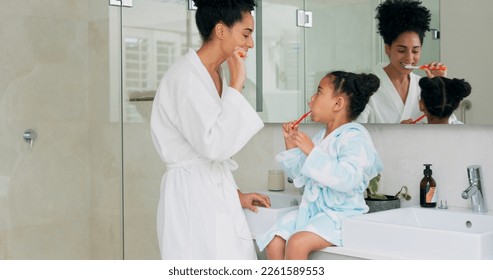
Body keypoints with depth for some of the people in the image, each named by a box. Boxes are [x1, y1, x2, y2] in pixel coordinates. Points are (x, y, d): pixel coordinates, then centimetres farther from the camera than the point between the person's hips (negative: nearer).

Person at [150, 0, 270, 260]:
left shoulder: (215, 75, 12)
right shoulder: (185, 76, -16)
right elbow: (214, 145, -24)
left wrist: (236, 194, 18)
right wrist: (235, 86, -19)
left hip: (218, 192, 9)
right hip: (192, 196, -9)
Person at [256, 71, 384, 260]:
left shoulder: (354, 137, -12)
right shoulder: (320, 137, 13)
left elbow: (348, 179, -28)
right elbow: (300, 175, 22)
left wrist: (312, 152, -25)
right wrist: (291, 146, 9)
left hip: (341, 214, -8)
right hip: (311, 209, 8)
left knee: (297, 242, -30)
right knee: (273, 242, -13)